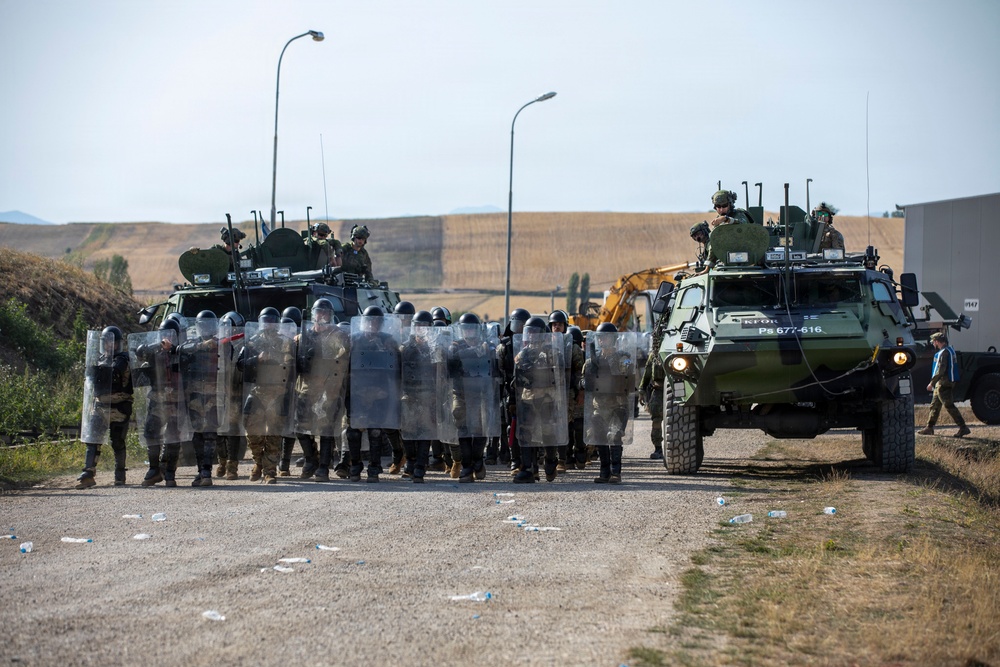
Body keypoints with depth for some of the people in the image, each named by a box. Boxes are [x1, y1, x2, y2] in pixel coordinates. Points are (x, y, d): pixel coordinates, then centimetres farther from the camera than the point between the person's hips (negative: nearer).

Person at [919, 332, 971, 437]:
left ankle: (963, 428, -13)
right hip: (941, 384, 11)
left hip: (943, 384, -11)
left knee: (949, 406, -11)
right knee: (934, 405, 16)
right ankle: (929, 428, 23)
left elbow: (941, 370, -23)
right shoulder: (950, 350, 16)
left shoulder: (943, 353, -16)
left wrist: (932, 382, -18)